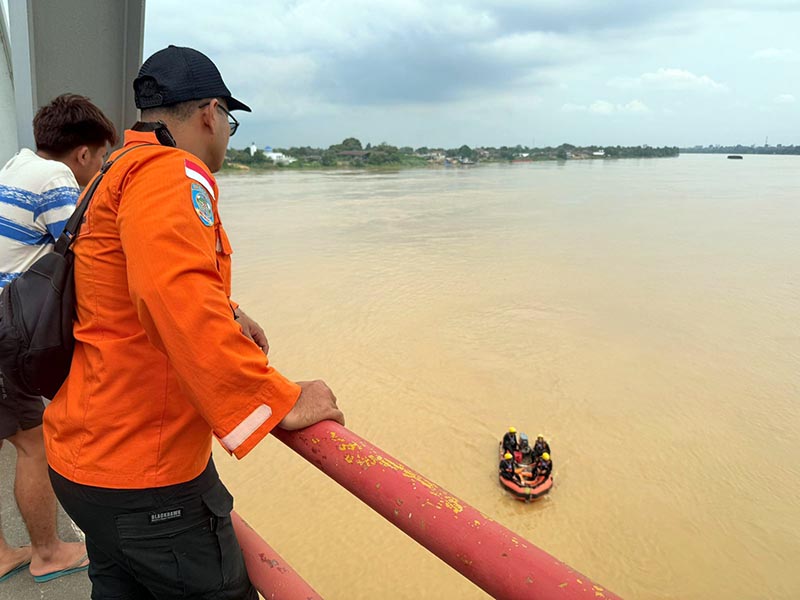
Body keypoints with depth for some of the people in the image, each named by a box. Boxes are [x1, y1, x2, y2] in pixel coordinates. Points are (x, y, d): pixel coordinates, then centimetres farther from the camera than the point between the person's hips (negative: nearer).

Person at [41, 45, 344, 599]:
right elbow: (178, 299, -36)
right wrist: (279, 401, -31)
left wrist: (227, 316, 22)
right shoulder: (173, 174, -19)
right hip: (143, 474, -10)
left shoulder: (116, 175, 16)